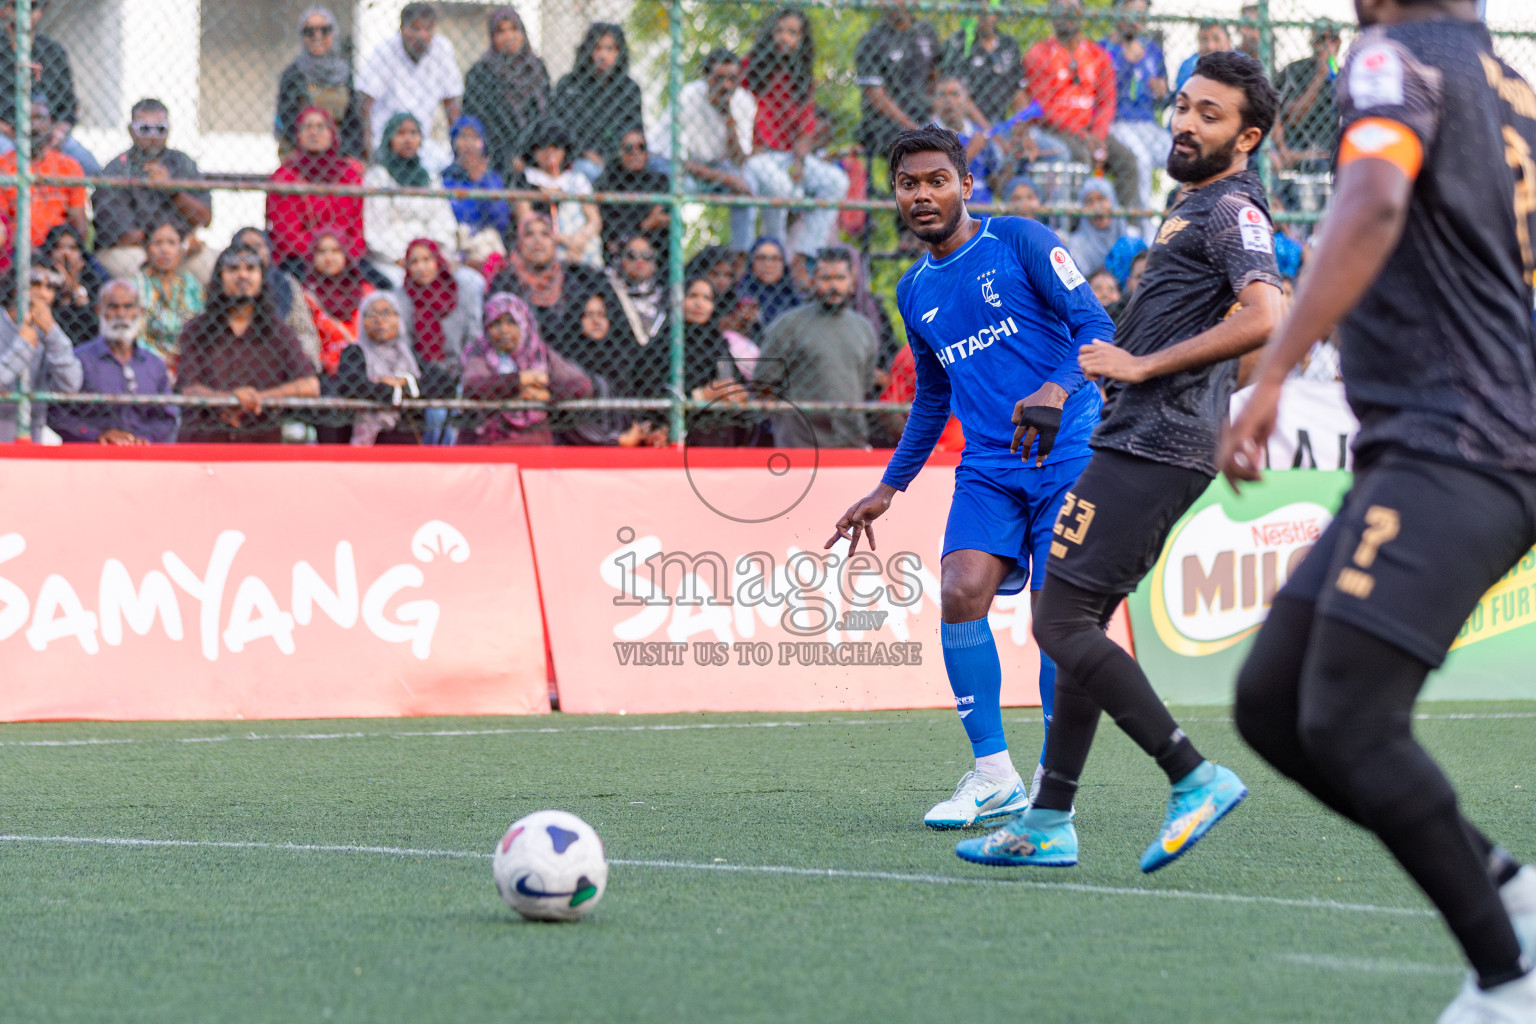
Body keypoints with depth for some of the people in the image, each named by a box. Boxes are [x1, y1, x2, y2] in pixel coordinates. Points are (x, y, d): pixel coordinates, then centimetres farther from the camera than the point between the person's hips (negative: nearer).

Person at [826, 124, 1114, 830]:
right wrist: (888, 489, 26)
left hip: (1068, 452, -5)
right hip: (987, 466, 5)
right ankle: (993, 775, -8)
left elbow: (1096, 327, -9)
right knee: (960, 593, -16)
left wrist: (1057, 389, -28)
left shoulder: (1021, 241, -3)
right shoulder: (914, 292, 15)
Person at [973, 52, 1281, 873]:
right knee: (1077, 625, 11)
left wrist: (1142, 366, -20)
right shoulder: (1193, 205, 21)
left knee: (1061, 623, -13)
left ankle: (1195, 779, -13)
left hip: (1152, 448, -10)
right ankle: (1048, 823, 14)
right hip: (1136, 439, 10)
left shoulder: (1231, 209, -10)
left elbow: (1264, 317, -26)